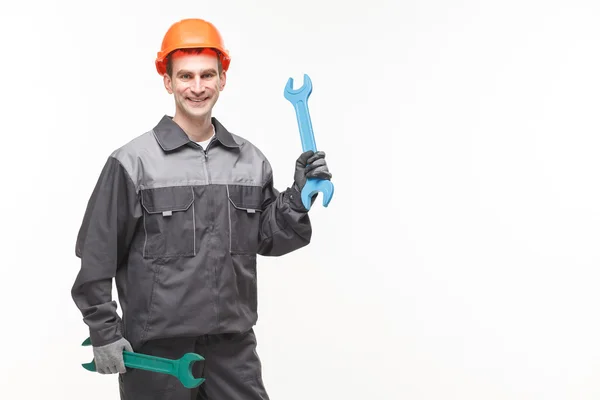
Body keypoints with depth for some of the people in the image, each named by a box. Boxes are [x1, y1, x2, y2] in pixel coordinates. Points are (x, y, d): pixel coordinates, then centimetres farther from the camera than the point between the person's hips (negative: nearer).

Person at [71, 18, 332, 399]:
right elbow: (98, 255, -5)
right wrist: (103, 331, -5)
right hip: (157, 347, -3)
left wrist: (299, 195, -3)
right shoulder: (133, 161, -8)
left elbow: (268, 238, 11)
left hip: (234, 344, 4)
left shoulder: (250, 160, 5)